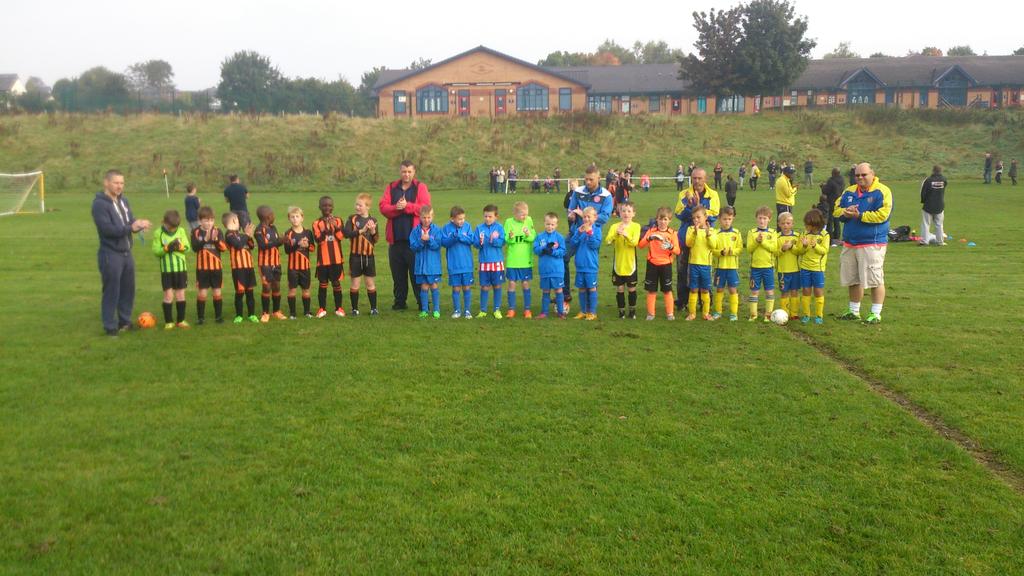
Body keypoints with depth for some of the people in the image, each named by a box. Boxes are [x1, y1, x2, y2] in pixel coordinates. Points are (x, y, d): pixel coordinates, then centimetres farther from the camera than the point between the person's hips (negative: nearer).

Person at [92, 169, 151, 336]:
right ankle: (110, 326, 8)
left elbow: (131, 222, 9)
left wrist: (139, 224, -14)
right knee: (111, 291, -2)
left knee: (128, 289, 14)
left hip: (126, 253, 8)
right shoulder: (99, 204, -13)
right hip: (110, 254, -7)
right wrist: (130, 228, -29)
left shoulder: (123, 200, 11)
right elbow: (107, 229, -22)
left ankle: (125, 321, 27)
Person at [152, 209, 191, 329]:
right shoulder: (158, 233, -4)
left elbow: (188, 247, 0)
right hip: (166, 269, -2)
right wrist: (166, 248, -23)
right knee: (168, 295, 0)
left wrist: (180, 246, -20)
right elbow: (155, 251, -7)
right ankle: (168, 321, 10)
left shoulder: (181, 231, 2)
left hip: (181, 268, 2)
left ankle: (181, 320, 17)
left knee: (180, 294, 8)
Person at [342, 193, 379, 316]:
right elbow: (346, 233, -18)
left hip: (369, 256, 2)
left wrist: (373, 231, -17)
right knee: (355, 283, 5)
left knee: (371, 283, 8)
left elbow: (376, 240, 1)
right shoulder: (352, 218, -3)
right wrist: (361, 230, -22)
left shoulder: (373, 220, 2)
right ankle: (355, 308, 14)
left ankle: (373, 308, 16)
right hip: (355, 256, -2)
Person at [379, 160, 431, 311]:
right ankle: (399, 301, 17)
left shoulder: (420, 187, 5)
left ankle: (422, 302, 6)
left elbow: (425, 207, -9)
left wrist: (407, 206, -17)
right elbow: (383, 207, 1)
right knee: (398, 273, 8)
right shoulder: (391, 188, 12)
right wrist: (396, 207, -17)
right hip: (395, 238, 3)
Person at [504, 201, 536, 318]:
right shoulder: (509, 222, -5)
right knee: (512, 283, 3)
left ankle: (527, 309, 15)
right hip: (512, 259, -1)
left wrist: (528, 235, -22)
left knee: (526, 283, 6)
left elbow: (534, 237, -2)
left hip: (526, 259, 1)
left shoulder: (529, 220, -1)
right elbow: (505, 239, -6)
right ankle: (511, 309, 13)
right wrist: (510, 237, -27)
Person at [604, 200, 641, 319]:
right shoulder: (614, 227, -2)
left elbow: (635, 242, -19)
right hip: (618, 263, 1)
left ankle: (632, 310, 25)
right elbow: (607, 241, -17)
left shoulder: (636, 226, -4)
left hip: (630, 263, -1)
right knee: (619, 288, 7)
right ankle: (621, 311, 19)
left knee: (632, 288, 9)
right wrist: (616, 233, -35)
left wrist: (625, 234, -36)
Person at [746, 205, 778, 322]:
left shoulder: (772, 233, 2)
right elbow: (749, 248, -6)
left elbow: (774, 248, -10)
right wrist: (757, 241, -21)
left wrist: (763, 242, -20)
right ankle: (753, 314, 13)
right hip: (755, 266, 0)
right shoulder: (752, 232, 2)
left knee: (769, 291, 3)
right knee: (754, 291, 5)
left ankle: (768, 314, 11)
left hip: (768, 266, 0)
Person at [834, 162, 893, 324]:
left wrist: (859, 215, -17)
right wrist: (845, 213, -8)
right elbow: (836, 209, 13)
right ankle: (854, 311, 27)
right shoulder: (849, 191, 13)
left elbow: (882, 215, -17)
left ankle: (876, 314, 6)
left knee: (875, 280, -3)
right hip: (850, 243, 7)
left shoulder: (882, 191, -7)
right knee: (853, 280, 14)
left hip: (872, 244, -7)